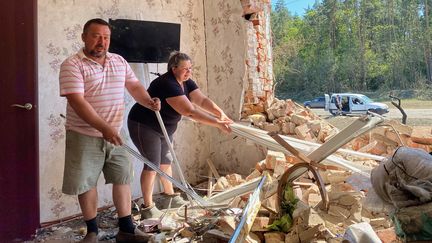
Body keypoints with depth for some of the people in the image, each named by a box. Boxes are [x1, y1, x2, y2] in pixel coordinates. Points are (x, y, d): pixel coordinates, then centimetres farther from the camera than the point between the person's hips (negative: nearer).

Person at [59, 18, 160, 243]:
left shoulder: (119, 61, 6)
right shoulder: (72, 65, -13)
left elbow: (134, 86, 10)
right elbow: (77, 101, -23)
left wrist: (149, 102, -12)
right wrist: (104, 128, -31)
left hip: (115, 134, 5)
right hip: (84, 137, -5)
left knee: (122, 178, 9)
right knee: (86, 183, 6)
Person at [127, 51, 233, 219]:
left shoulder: (186, 82, -1)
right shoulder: (168, 84, -31)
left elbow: (202, 100, -10)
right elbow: (190, 111, -37)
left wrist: (220, 113, -26)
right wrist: (217, 123, -37)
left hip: (164, 128, 9)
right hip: (144, 126, -9)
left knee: (166, 161, 15)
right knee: (152, 164, -9)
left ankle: (170, 197, 29)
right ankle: (147, 208, 1)